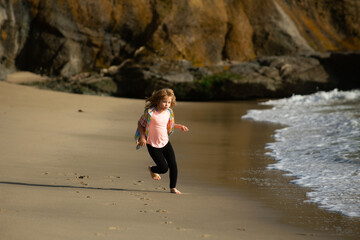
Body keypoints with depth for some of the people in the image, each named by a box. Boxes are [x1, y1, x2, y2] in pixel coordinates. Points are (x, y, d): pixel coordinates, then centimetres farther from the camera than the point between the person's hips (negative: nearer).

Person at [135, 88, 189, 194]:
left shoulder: (168, 112, -1)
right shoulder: (150, 112, -19)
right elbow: (140, 124, -7)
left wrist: (179, 126, 3)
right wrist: (142, 137, -18)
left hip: (165, 143, 5)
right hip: (153, 146, -5)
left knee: (173, 165, -3)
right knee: (164, 168, -4)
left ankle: (173, 188, 14)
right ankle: (152, 170, 32)